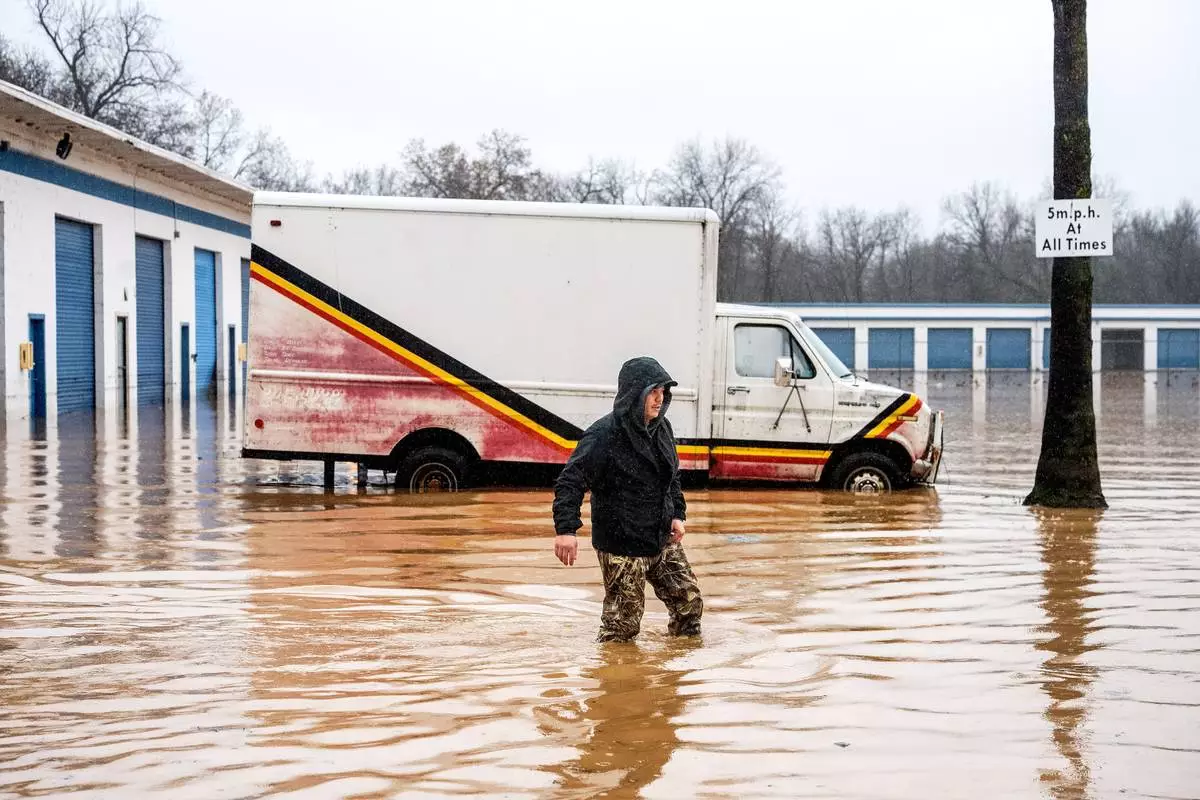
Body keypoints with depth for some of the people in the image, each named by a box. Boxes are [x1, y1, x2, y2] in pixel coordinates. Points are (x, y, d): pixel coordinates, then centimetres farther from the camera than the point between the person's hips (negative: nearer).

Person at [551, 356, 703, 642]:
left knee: (690, 601, 14)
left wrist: (678, 514, 9)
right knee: (623, 622, -2)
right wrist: (566, 529, -30)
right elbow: (570, 481, -22)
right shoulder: (604, 435, -19)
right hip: (621, 546, -7)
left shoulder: (661, 428, 5)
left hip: (663, 540, 8)